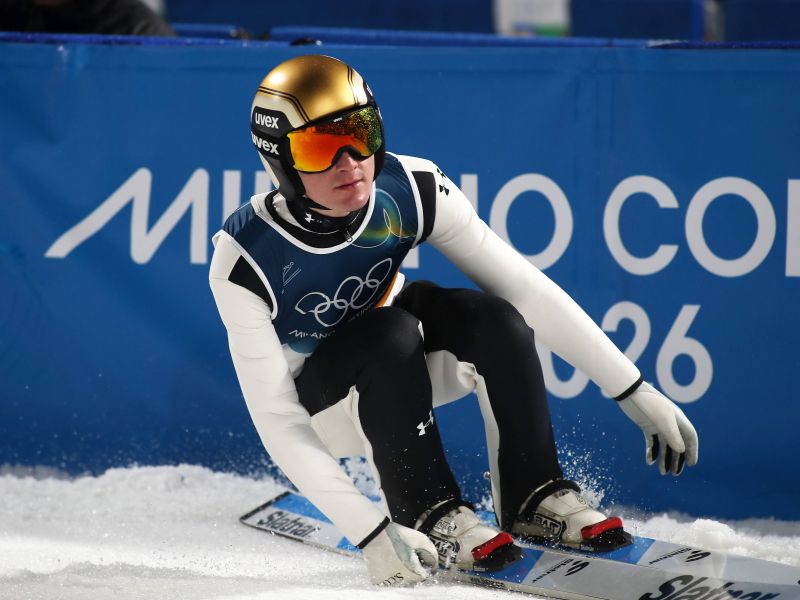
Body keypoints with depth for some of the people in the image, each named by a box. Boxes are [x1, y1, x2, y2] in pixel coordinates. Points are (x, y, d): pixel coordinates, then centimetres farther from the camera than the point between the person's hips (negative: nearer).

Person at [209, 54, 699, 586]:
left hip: (402, 369, 3)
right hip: (319, 400, -3)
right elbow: (276, 422, -30)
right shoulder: (244, 262, -31)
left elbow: (527, 289, -20)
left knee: (494, 317, -27)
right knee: (391, 333, -35)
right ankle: (431, 518, -23)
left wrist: (637, 393, -21)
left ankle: (535, 501, -13)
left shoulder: (411, 192, -24)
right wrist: (371, 531, -39)